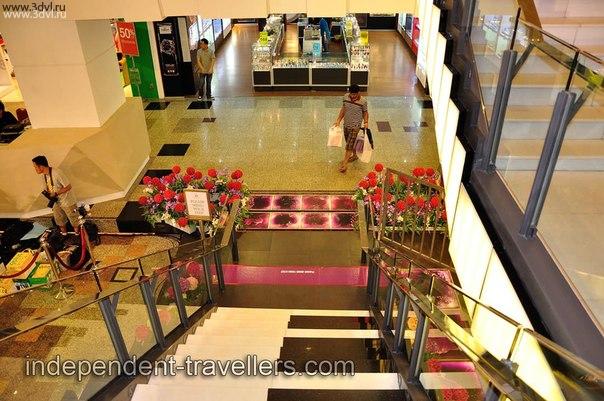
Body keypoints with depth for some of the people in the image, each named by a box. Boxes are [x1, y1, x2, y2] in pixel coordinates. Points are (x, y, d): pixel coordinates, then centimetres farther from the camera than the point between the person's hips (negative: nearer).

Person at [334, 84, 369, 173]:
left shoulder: (363, 101, -18)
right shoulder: (346, 96, -6)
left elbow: (365, 112, -3)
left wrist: (366, 122, -16)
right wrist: (338, 120, 4)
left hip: (355, 126, -5)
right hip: (346, 124, 6)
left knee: (349, 145, -4)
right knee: (351, 142, 22)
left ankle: (344, 163, 3)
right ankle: (354, 155, 46)